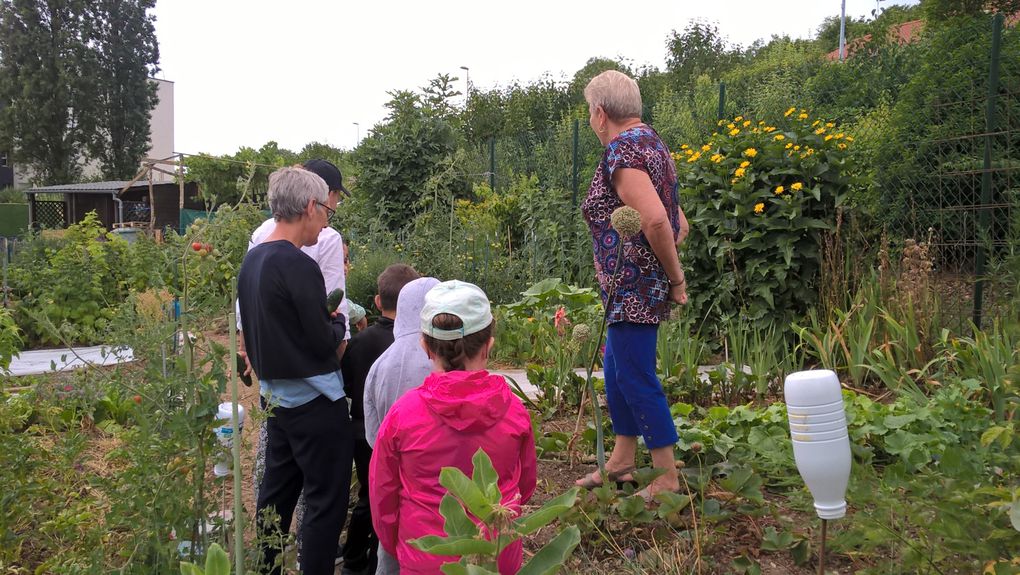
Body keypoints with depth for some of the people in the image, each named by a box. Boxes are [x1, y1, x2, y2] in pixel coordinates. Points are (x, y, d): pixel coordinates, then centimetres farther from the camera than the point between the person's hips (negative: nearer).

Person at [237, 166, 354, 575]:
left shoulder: (251, 260, 5)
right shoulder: (298, 265, -21)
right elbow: (325, 342, -18)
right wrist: (339, 322, 2)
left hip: (275, 396, 9)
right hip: (314, 400, -9)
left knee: (276, 492, 20)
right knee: (326, 501, 3)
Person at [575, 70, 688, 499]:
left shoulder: (621, 151, -17)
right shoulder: (651, 142, 15)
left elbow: (655, 220, -29)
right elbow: (675, 220, 17)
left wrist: (676, 277, -18)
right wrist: (673, 272, 15)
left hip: (634, 286, -11)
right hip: (641, 285, 11)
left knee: (635, 377, -1)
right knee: (617, 368, 19)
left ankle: (668, 478, 10)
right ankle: (621, 462, 32)